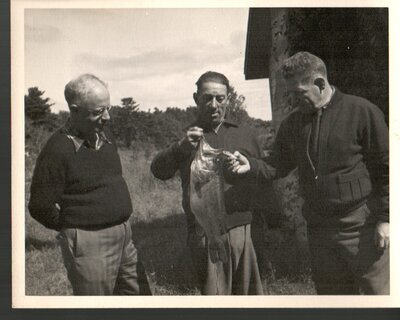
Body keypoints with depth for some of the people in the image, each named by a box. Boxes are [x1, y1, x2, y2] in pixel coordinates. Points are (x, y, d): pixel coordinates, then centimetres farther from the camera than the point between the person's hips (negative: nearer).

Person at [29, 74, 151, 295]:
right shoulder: (57, 150, -17)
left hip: (124, 237, 8)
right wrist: (75, 228, -3)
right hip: (89, 244, -8)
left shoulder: (105, 136, 8)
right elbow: (41, 207, -17)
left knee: (139, 294, 17)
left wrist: (120, 225, 13)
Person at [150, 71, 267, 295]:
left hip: (247, 230, 2)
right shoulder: (188, 139, 9)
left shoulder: (246, 135, 16)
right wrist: (182, 147, -26)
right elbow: (159, 171, -9)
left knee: (251, 293, 9)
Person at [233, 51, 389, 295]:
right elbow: (277, 167, 9)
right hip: (319, 231, 5)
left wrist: (384, 219, -12)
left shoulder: (362, 112, -9)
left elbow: (385, 169, -8)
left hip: (363, 229, -5)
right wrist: (251, 166, -11)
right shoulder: (293, 124, 8)